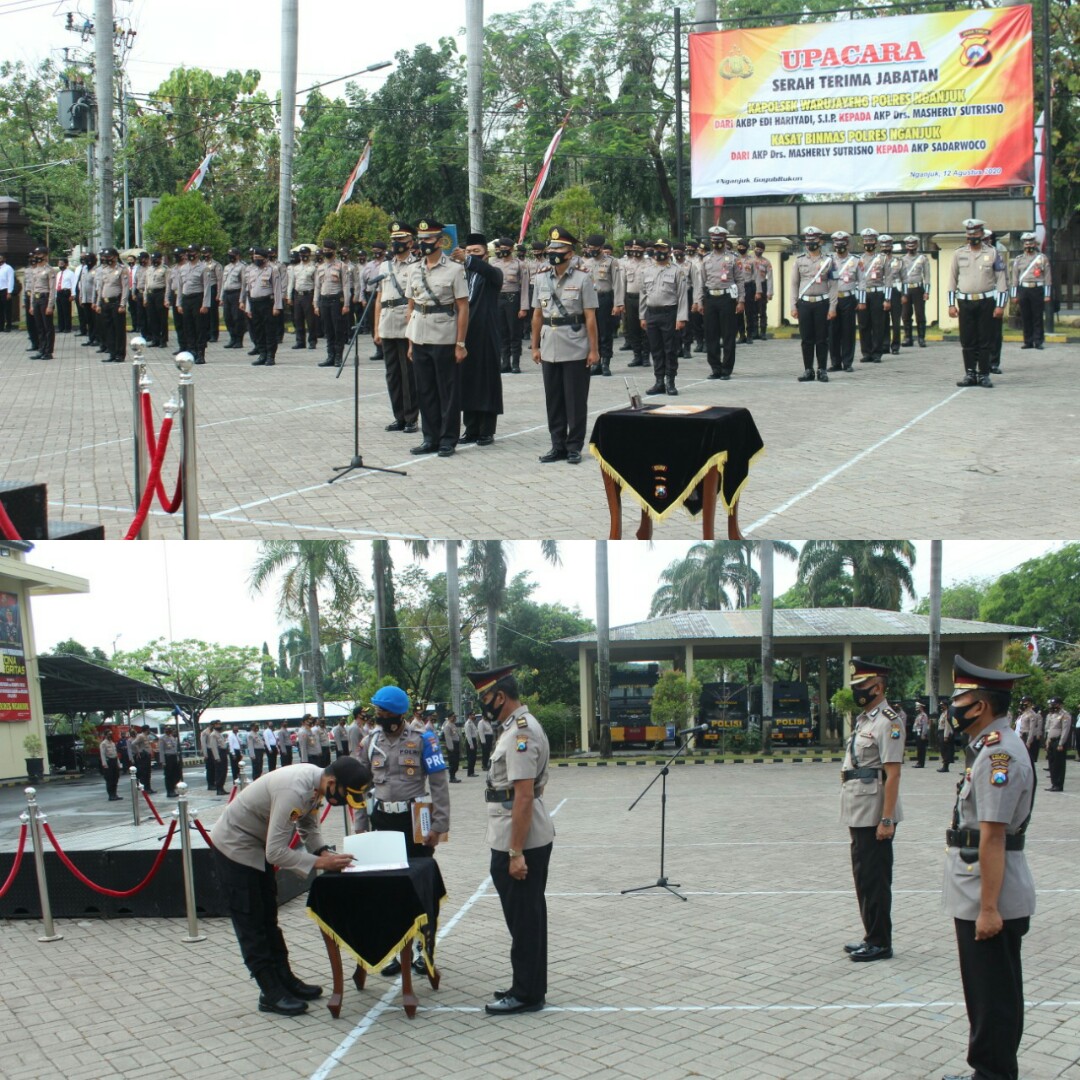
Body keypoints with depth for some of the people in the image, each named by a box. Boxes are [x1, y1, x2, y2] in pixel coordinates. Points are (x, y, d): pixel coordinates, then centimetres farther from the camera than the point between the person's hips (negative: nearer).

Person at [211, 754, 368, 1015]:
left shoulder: (318, 781, -10)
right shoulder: (294, 791, -37)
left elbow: (309, 825, 5)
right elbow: (276, 852, -35)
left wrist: (324, 851, -12)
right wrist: (319, 862, -34)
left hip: (258, 845, 9)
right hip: (234, 846, -9)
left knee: (268, 919, 16)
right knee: (251, 924, -1)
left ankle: (285, 980, 24)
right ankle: (271, 994, 5)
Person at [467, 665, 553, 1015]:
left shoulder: (520, 733, -19)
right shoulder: (519, 726, 13)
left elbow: (523, 796, -23)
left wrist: (516, 852, -23)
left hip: (519, 844, -10)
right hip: (530, 841, 10)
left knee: (523, 918, 0)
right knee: (529, 916, 17)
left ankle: (526, 994, 9)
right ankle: (529, 987, 27)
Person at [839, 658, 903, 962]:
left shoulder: (888, 722, -14)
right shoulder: (862, 719, 15)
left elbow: (892, 774, -18)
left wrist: (887, 820, -21)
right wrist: (852, 814, 17)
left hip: (875, 817, -9)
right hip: (858, 814, 9)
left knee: (875, 879, -1)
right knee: (863, 877, 15)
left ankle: (880, 943, 8)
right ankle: (871, 937, 25)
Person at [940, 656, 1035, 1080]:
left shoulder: (998, 753, -21)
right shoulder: (990, 747, 11)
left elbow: (992, 837, -24)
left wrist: (988, 908, -24)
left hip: (989, 903, -10)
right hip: (976, 899, 10)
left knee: (993, 997, 1)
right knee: (988, 994, 19)